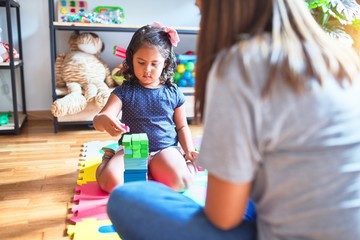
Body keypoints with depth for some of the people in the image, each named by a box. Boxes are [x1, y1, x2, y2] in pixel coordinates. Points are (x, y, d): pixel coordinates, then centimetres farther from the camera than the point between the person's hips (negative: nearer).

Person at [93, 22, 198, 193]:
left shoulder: (173, 93, 4)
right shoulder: (124, 91, -1)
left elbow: (182, 126, 12)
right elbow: (98, 120, -11)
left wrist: (189, 150, -4)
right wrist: (104, 121, -37)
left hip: (165, 149, 0)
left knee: (180, 182, -28)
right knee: (110, 182, -23)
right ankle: (111, 158, 11)